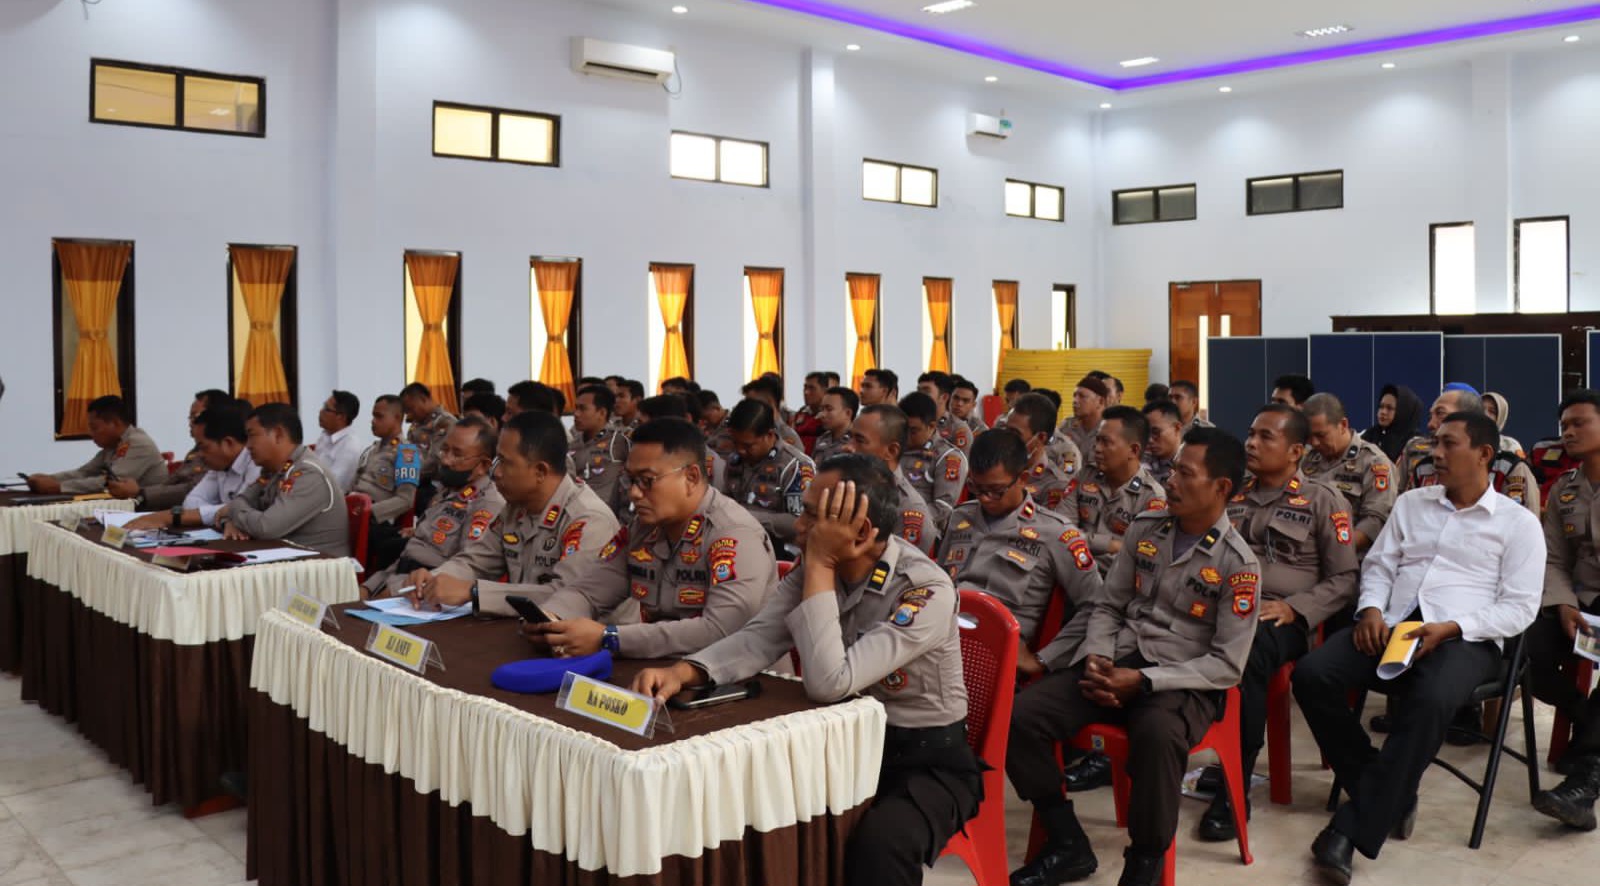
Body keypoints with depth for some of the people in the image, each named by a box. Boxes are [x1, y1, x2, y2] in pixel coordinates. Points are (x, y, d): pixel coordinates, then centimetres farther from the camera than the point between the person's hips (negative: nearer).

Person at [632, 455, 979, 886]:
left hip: (926, 757, -6)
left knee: (877, 843, -35)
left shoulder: (927, 591, -26)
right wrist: (682, 672, -27)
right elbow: (758, 638, -10)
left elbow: (828, 683, -32)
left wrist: (818, 567, -30)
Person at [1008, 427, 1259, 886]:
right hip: (1117, 663, 5)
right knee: (1021, 714, -19)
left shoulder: (1238, 564, -7)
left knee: (1157, 734, -41)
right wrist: (1096, 657, -8)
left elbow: (1226, 665, -10)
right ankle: (1068, 844, -2)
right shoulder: (1145, 529, 8)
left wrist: (1144, 681, -19)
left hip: (1182, 682, -5)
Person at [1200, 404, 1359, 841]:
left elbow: (1344, 579, 5)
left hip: (1282, 618, -3)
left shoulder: (1322, 501, 9)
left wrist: (1293, 608, -10)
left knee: (1247, 652, -39)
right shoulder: (1232, 495, 21)